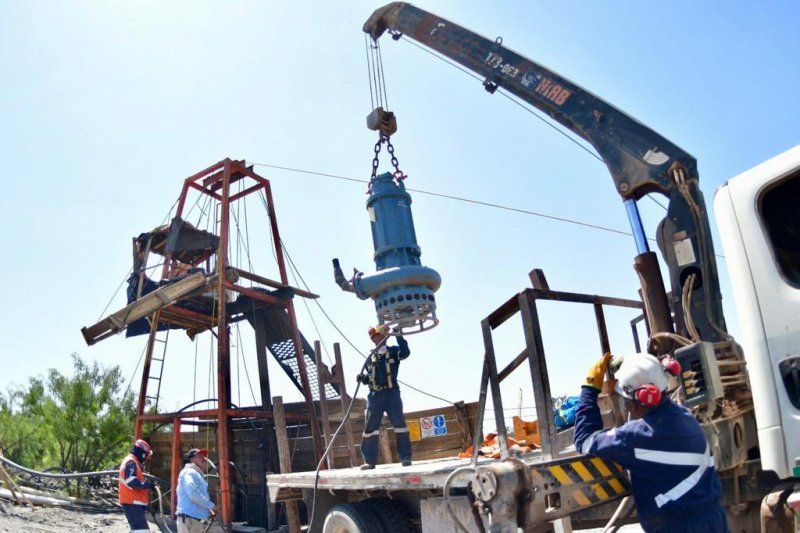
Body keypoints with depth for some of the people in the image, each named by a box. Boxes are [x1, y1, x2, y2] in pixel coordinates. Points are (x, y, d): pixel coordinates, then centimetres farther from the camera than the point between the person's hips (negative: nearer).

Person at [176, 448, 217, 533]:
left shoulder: (198, 474, 24)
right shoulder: (190, 472, -8)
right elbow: (193, 494, -22)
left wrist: (208, 510, 11)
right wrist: (211, 505, -14)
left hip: (195, 519, 11)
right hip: (188, 518, -10)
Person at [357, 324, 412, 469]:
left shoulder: (393, 351, 6)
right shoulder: (370, 357, 16)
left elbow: (405, 353, -16)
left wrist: (399, 337, -22)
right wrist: (363, 378, 0)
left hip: (392, 393, -3)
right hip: (375, 394, 3)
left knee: (399, 423, -8)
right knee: (370, 426, -1)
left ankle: (405, 457, -1)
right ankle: (369, 461, 4)